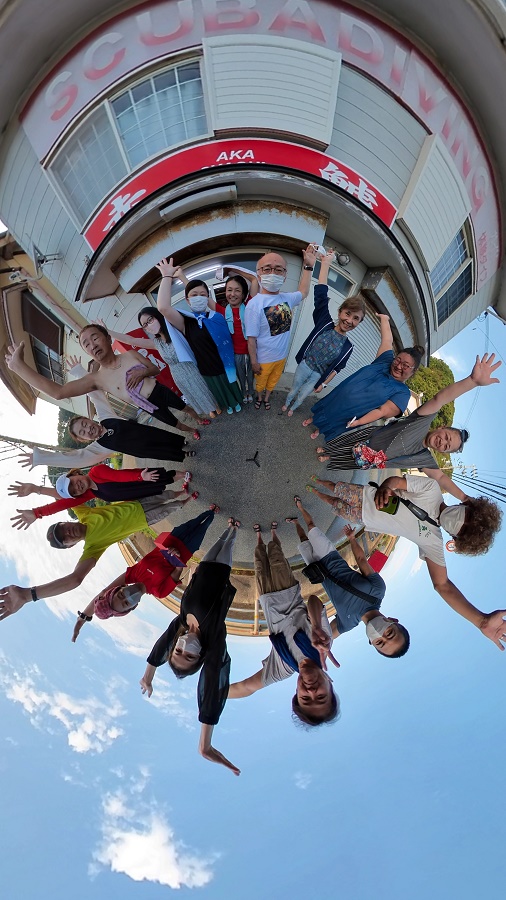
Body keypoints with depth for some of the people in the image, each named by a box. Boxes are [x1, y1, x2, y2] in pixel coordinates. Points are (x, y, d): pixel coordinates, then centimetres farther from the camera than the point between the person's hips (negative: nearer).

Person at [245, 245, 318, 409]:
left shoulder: (286, 298, -8)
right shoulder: (254, 304, -28)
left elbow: (303, 293, 15)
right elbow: (251, 338, -21)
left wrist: (308, 266, 7)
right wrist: (254, 362, -15)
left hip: (282, 356, 5)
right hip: (264, 359, -5)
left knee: (273, 381, 26)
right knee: (260, 382, 21)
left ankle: (266, 397, 52)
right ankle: (259, 397, 51)